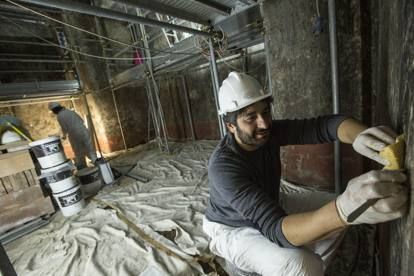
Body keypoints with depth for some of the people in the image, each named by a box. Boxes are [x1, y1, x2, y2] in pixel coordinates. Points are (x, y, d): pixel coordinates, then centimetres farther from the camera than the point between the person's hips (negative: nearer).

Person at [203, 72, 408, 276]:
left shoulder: (270, 133, -15)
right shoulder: (223, 165, -35)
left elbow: (324, 124, -20)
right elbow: (275, 228, -41)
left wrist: (360, 135, -43)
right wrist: (343, 210, -57)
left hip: (269, 211, 7)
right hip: (232, 230, -6)